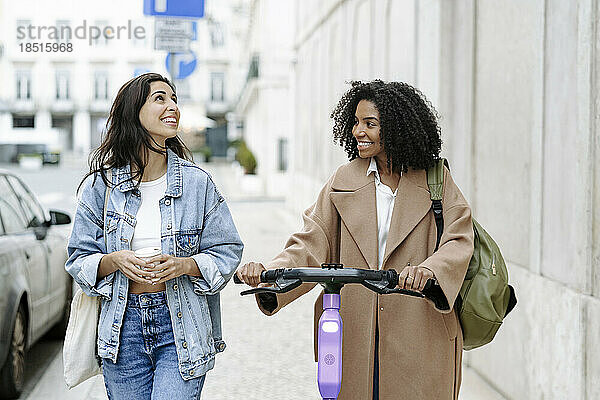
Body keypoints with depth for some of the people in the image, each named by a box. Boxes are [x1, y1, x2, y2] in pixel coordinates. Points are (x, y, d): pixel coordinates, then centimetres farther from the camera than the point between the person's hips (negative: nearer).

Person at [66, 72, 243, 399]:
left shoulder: (197, 183, 0)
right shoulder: (99, 186, 1)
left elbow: (227, 252, 2)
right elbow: (80, 259, 4)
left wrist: (185, 265, -16)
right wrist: (115, 261, -16)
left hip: (181, 327, -1)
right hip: (123, 328, 1)